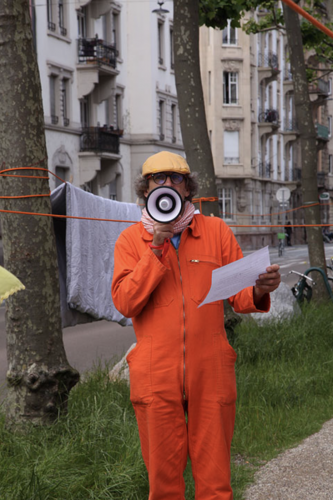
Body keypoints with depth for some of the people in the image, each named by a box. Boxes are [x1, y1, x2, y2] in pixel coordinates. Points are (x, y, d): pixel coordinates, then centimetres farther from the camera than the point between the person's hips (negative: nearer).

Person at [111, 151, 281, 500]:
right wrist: (156, 249, -10)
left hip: (210, 374, 1)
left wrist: (260, 291, -16)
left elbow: (239, 296, 7)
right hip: (156, 376, 0)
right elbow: (124, 303, -6)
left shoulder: (216, 231, 9)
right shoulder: (130, 240, 7)